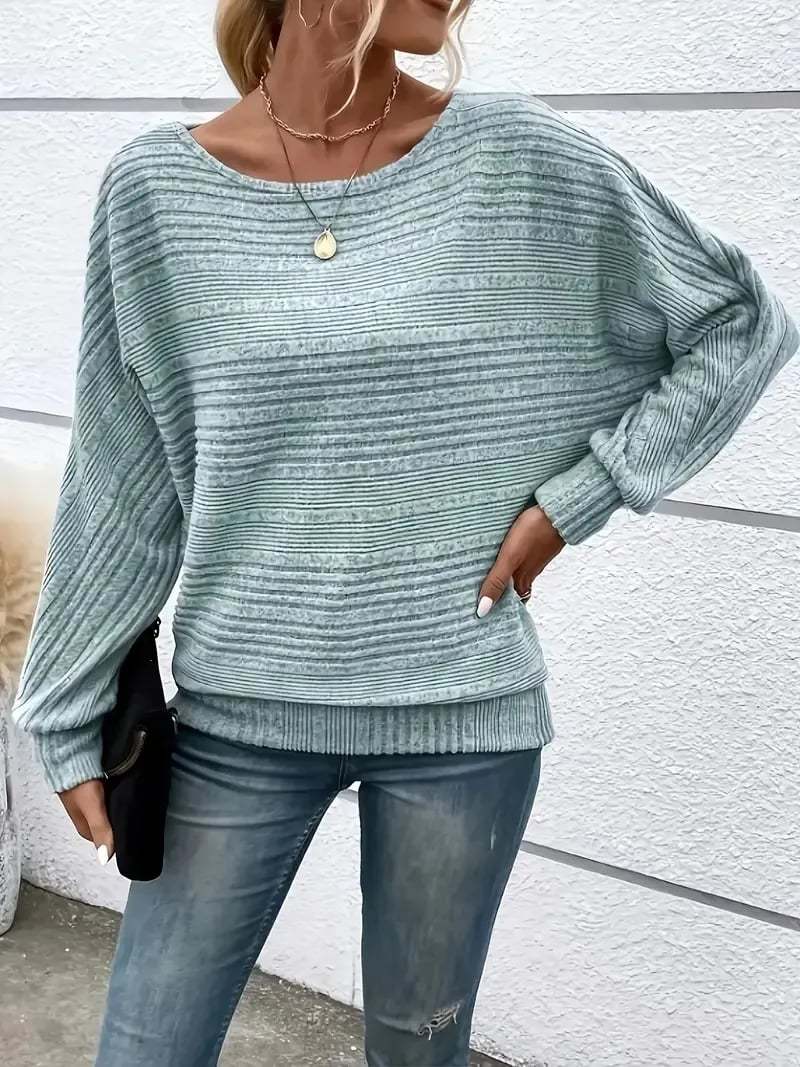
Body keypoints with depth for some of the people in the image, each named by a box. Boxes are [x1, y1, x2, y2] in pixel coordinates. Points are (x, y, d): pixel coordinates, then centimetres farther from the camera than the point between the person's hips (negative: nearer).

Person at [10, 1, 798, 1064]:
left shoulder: (519, 159, -6)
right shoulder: (158, 185, -5)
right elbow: (123, 487, 2)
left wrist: (575, 496, -5)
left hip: (465, 716, 0)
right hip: (240, 715, 1)